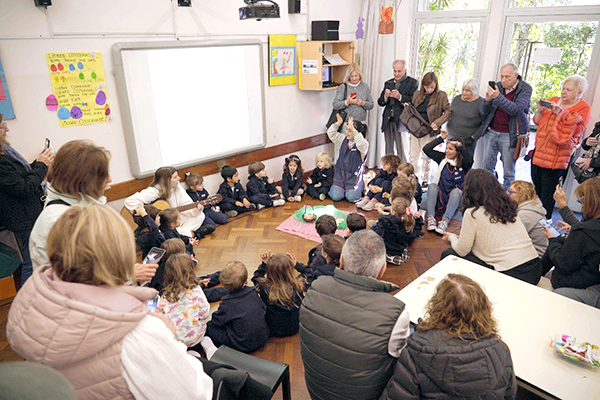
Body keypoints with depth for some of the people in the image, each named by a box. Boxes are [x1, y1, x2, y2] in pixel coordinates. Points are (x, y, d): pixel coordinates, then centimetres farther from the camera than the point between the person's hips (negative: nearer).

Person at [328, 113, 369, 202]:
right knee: (335, 197, -8)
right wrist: (337, 124, -15)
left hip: (354, 175, -4)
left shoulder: (363, 144, -13)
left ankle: (360, 186, 21)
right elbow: (331, 133, 2)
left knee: (351, 198, -12)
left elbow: (361, 143, -38)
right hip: (340, 173, 4)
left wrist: (353, 130, -46)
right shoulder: (343, 139, 4)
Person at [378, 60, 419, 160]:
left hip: (401, 121, -5)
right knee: (388, 150, 8)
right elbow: (380, 102, 13)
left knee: (401, 151, -6)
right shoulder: (388, 83, 19)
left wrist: (400, 97, -20)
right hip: (388, 121, 5)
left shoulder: (412, 82, 4)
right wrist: (385, 96, -7)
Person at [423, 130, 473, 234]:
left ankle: (445, 221, -46)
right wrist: (441, 138, -3)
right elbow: (426, 149, 1)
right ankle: (430, 218, -38)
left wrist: (460, 146, -34)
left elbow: (470, 160, -26)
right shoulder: (442, 158, 8)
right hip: (440, 195, 2)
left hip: (455, 198, -2)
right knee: (432, 185, -27)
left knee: (456, 190, -34)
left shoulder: (463, 164, -1)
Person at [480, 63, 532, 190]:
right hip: (491, 132, 4)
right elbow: (483, 112, 6)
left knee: (509, 173, 0)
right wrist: (487, 100, -15)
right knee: (487, 168, 6)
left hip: (510, 135, -3)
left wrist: (498, 97, -30)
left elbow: (516, 109, -21)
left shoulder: (525, 89, -4)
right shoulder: (497, 86, 6)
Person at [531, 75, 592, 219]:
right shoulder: (554, 100, 11)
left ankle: (545, 220, 12)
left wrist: (560, 113, -21)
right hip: (539, 150, 6)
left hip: (557, 156, -6)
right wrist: (540, 111, -7)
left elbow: (575, 130, -16)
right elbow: (538, 122, 12)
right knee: (536, 185, 14)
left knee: (548, 189, -2)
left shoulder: (583, 108, -3)